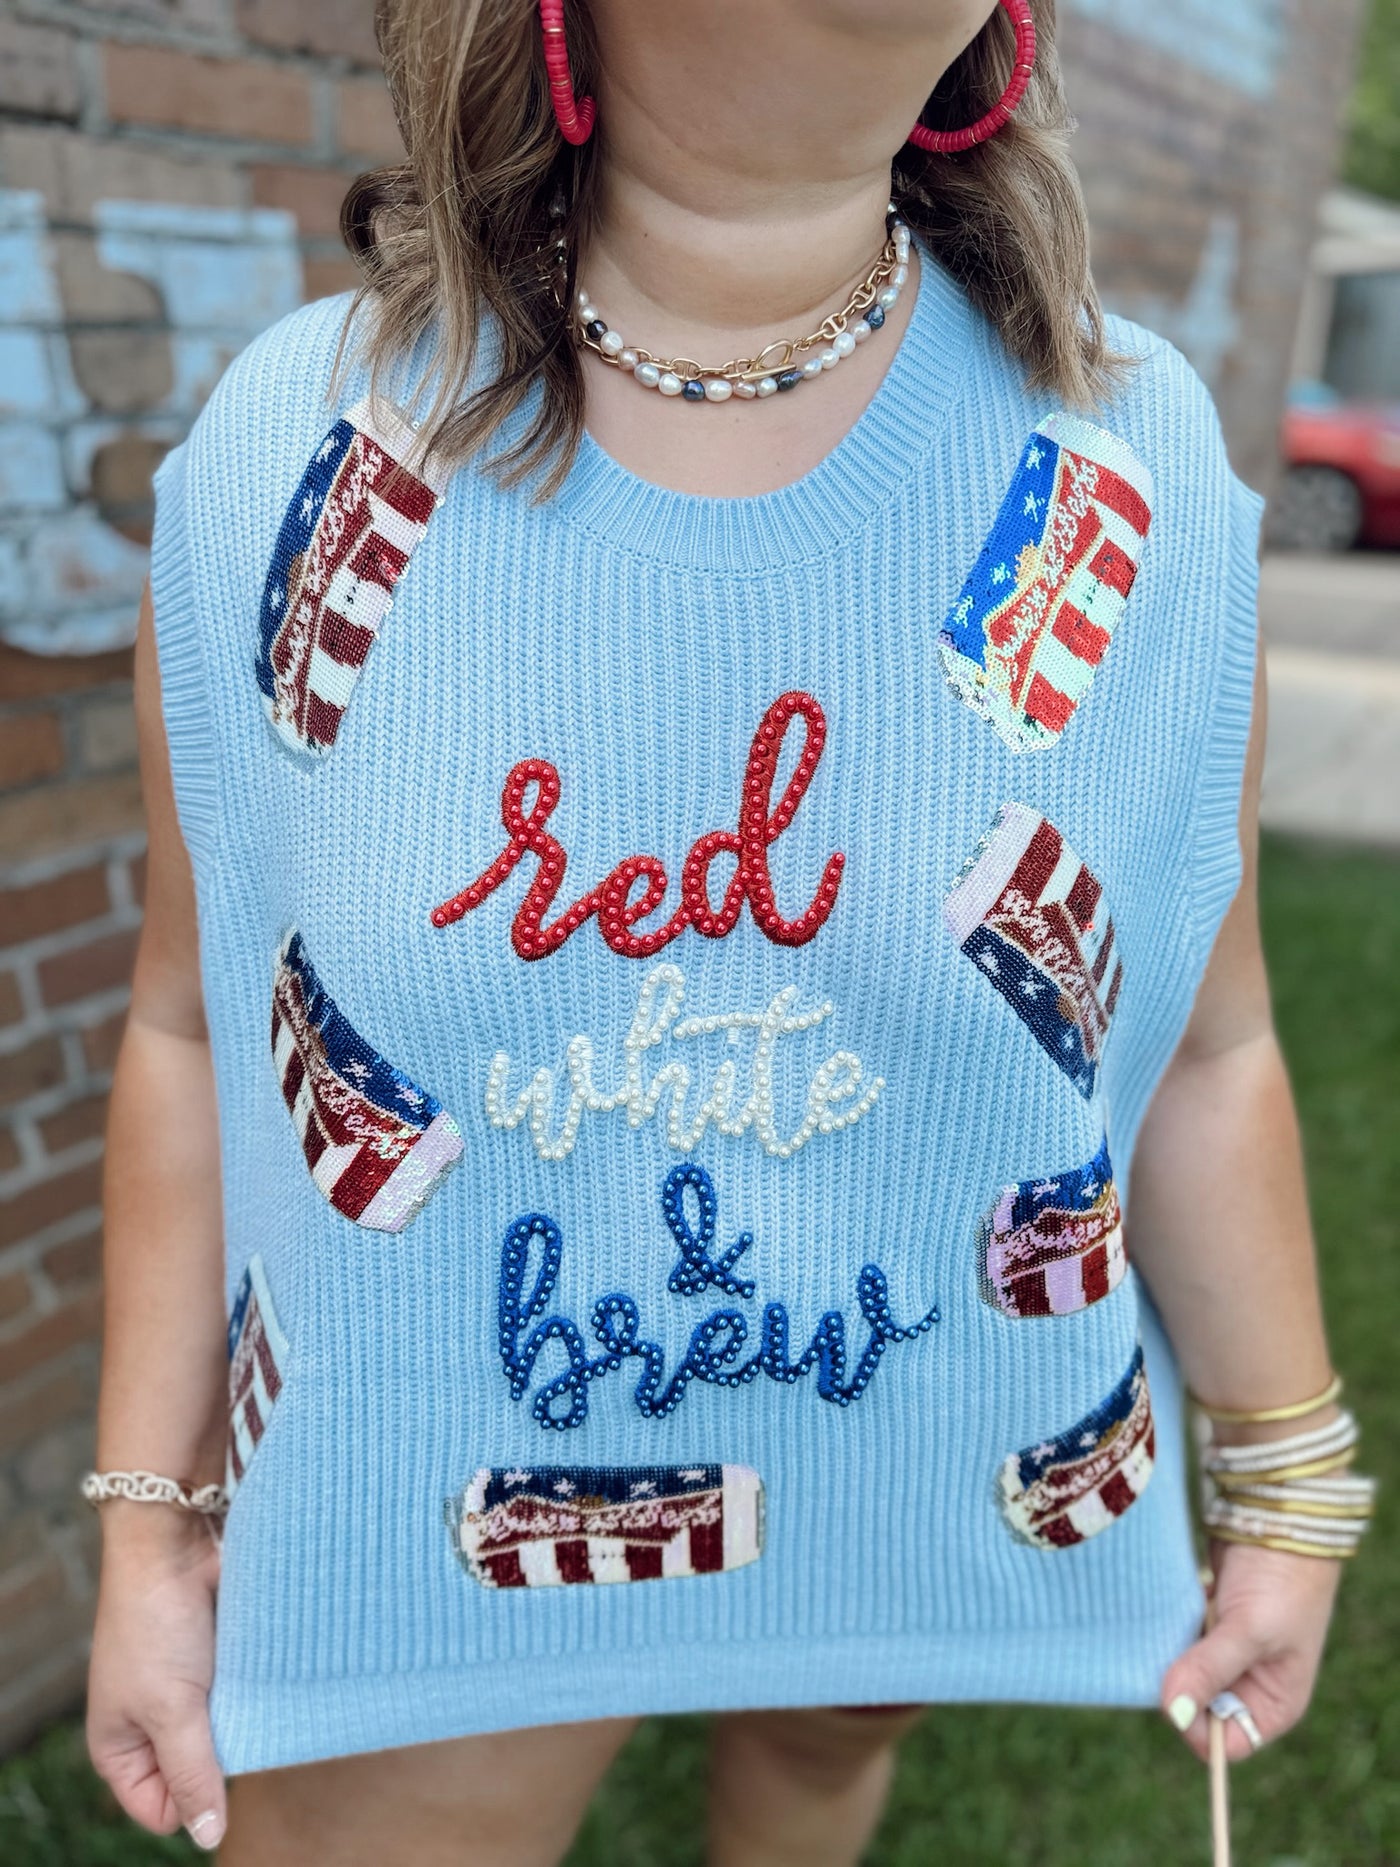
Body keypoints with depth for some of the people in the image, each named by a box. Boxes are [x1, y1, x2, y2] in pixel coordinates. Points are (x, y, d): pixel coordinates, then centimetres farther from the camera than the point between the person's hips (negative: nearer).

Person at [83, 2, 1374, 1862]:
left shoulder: (1140, 485, -13)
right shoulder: (276, 464, -13)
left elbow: (1204, 1055, -5)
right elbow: (195, 1026, -6)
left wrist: (1287, 1483, 5)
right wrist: (150, 1516, 1)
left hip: (939, 1491, 2)